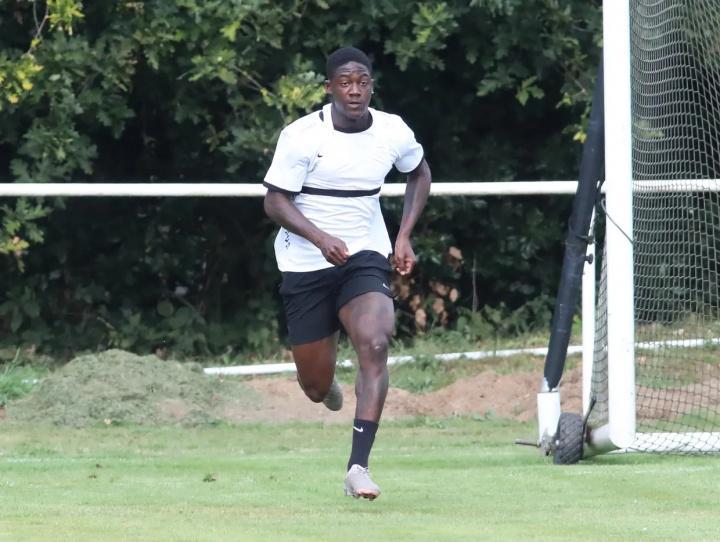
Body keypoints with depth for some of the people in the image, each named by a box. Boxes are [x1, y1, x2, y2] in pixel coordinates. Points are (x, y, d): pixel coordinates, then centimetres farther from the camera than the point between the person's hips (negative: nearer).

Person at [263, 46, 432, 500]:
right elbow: (275, 201, -11)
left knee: (374, 344, -27)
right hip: (306, 263, -1)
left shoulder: (393, 132, -3)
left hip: (366, 258, 1)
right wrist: (320, 238, -27)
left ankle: (359, 466, -28)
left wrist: (405, 236, 7)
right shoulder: (302, 136, -14)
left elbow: (420, 173, 18)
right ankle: (328, 385, 46)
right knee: (316, 386, 3)